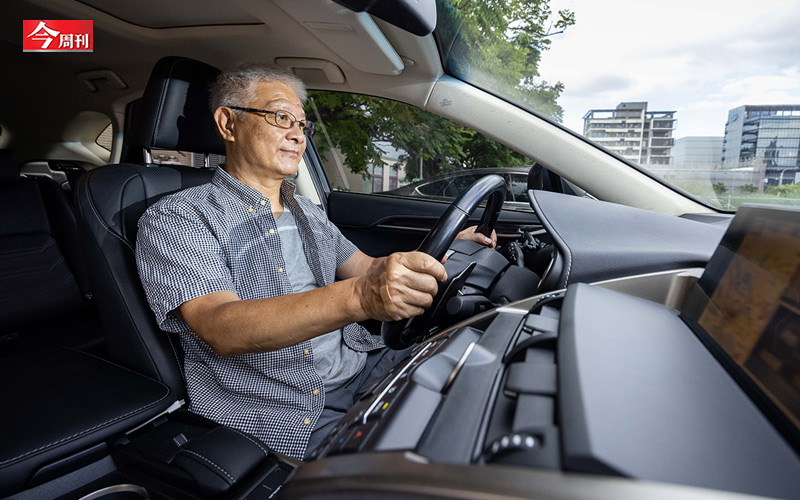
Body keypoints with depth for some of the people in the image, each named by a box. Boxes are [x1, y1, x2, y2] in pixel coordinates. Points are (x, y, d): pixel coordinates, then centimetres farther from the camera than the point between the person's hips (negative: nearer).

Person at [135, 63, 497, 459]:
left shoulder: (307, 212, 18)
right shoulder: (174, 219, -5)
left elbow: (367, 269, 20)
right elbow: (222, 329, -21)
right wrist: (358, 298, -37)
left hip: (363, 369, 7)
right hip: (279, 413, -6)